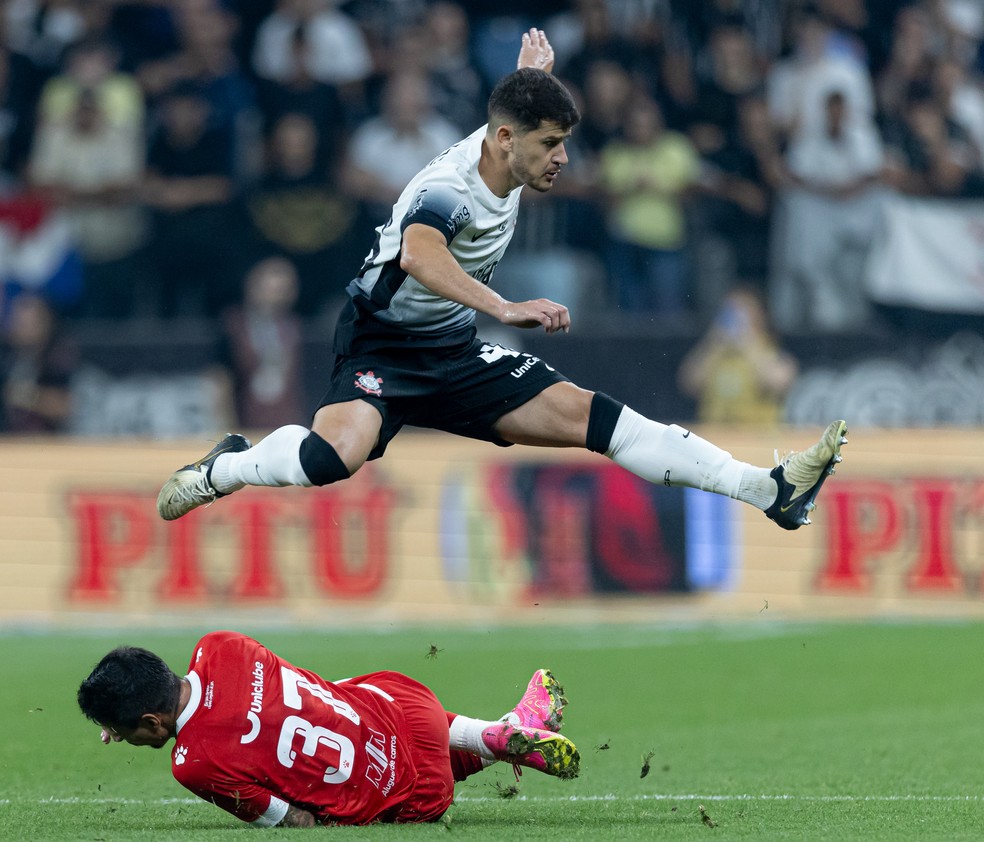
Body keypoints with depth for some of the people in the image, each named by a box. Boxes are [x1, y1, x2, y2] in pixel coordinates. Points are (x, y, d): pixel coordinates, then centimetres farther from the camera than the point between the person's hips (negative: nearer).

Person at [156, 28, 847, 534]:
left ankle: (768, 491, -15)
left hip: (459, 357, 7)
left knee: (585, 414, -8)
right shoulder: (447, 187, -27)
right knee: (335, 455, -35)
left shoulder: (509, 159, -2)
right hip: (384, 350, -7)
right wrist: (505, 308, -61)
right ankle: (221, 470, -5)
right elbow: (418, 255, -51)